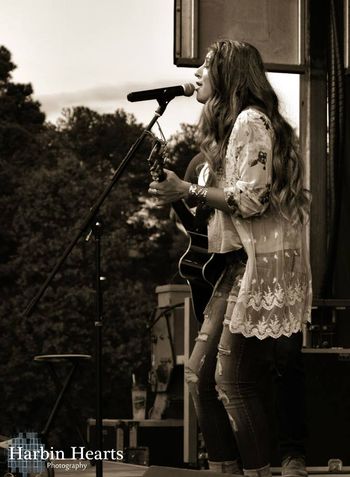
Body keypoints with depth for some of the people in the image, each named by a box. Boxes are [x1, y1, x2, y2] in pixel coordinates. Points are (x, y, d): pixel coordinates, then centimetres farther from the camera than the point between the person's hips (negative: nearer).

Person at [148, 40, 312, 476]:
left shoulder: (250, 121, -10)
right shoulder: (229, 125, 21)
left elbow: (252, 198, -18)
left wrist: (188, 190, -13)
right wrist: (178, 191, 8)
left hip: (262, 265, -10)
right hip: (237, 265, 10)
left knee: (233, 381, -10)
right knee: (199, 374, 7)